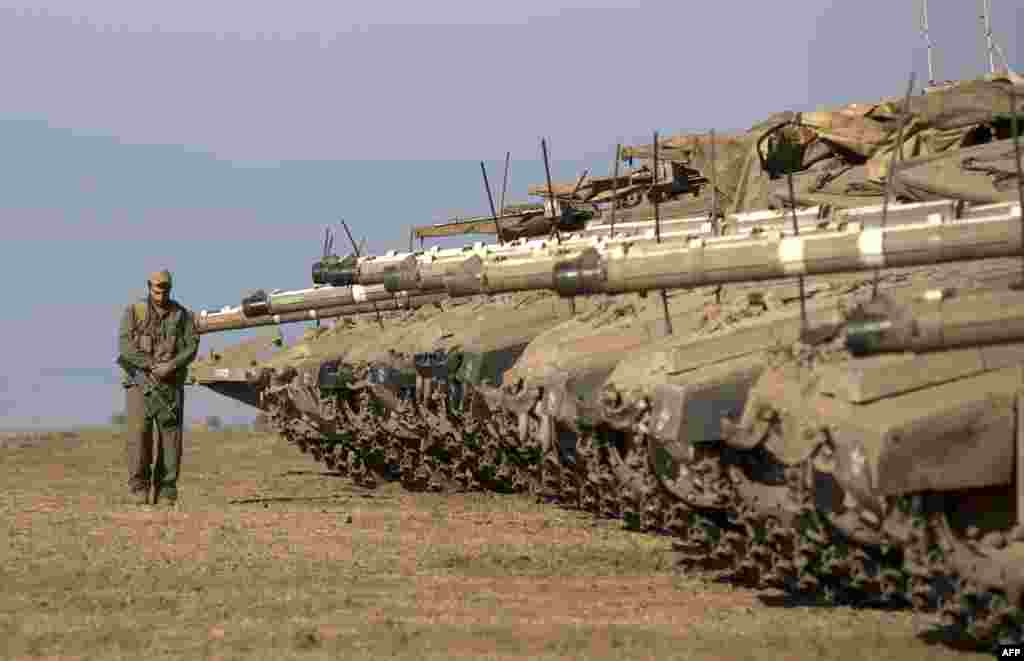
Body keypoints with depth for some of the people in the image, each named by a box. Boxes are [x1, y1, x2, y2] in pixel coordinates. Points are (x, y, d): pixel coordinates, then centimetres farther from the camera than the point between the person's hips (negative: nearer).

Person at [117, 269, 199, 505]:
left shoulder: (182, 315, 10)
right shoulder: (134, 312, 4)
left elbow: (192, 346, 1)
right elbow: (125, 345, -6)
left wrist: (171, 366, -16)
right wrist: (152, 365, -16)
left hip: (171, 383, 2)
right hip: (140, 381, -2)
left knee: (171, 435, -2)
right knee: (139, 433, -13)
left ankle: (166, 491, 3)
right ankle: (138, 488, -9)